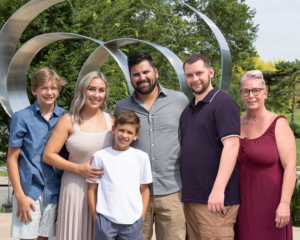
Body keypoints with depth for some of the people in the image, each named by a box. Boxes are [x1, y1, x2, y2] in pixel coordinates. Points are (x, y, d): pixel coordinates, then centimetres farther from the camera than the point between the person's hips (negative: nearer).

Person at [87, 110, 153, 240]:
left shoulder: (141, 157, 6)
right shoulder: (100, 156, 3)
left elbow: (144, 189, 11)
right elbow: (92, 189, 7)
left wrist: (142, 216, 5)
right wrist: (95, 216, 3)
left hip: (133, 220, 1)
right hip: (106, 219, -1)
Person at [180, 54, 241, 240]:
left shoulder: (223, 103, -7)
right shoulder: (189, 109, 17)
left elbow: (231, 146, -17)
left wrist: (218, 189, -23)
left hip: (215, 198, -7)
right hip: (190, 197, 8)